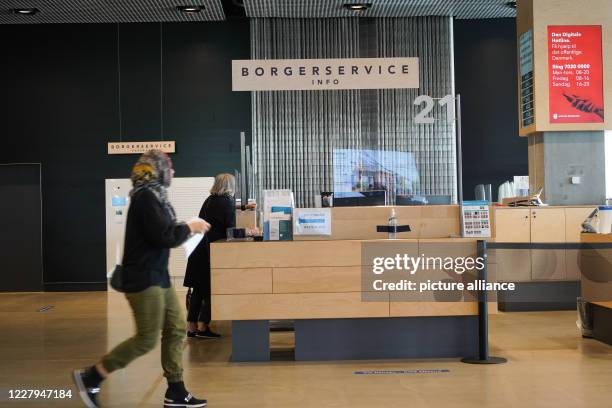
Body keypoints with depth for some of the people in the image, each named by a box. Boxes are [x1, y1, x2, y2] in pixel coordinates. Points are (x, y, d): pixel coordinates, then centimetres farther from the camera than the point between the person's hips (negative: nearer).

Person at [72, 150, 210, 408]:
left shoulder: (153, 195, 13)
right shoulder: (146, 196, -17)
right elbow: (163, 237, -23)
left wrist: (186, 228, 9)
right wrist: (189, 227, -9)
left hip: (157, 276, 10)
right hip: (143, 278, -10)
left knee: (176, 330, 10)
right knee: (147, 339, -5)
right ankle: (90, 377, 5)